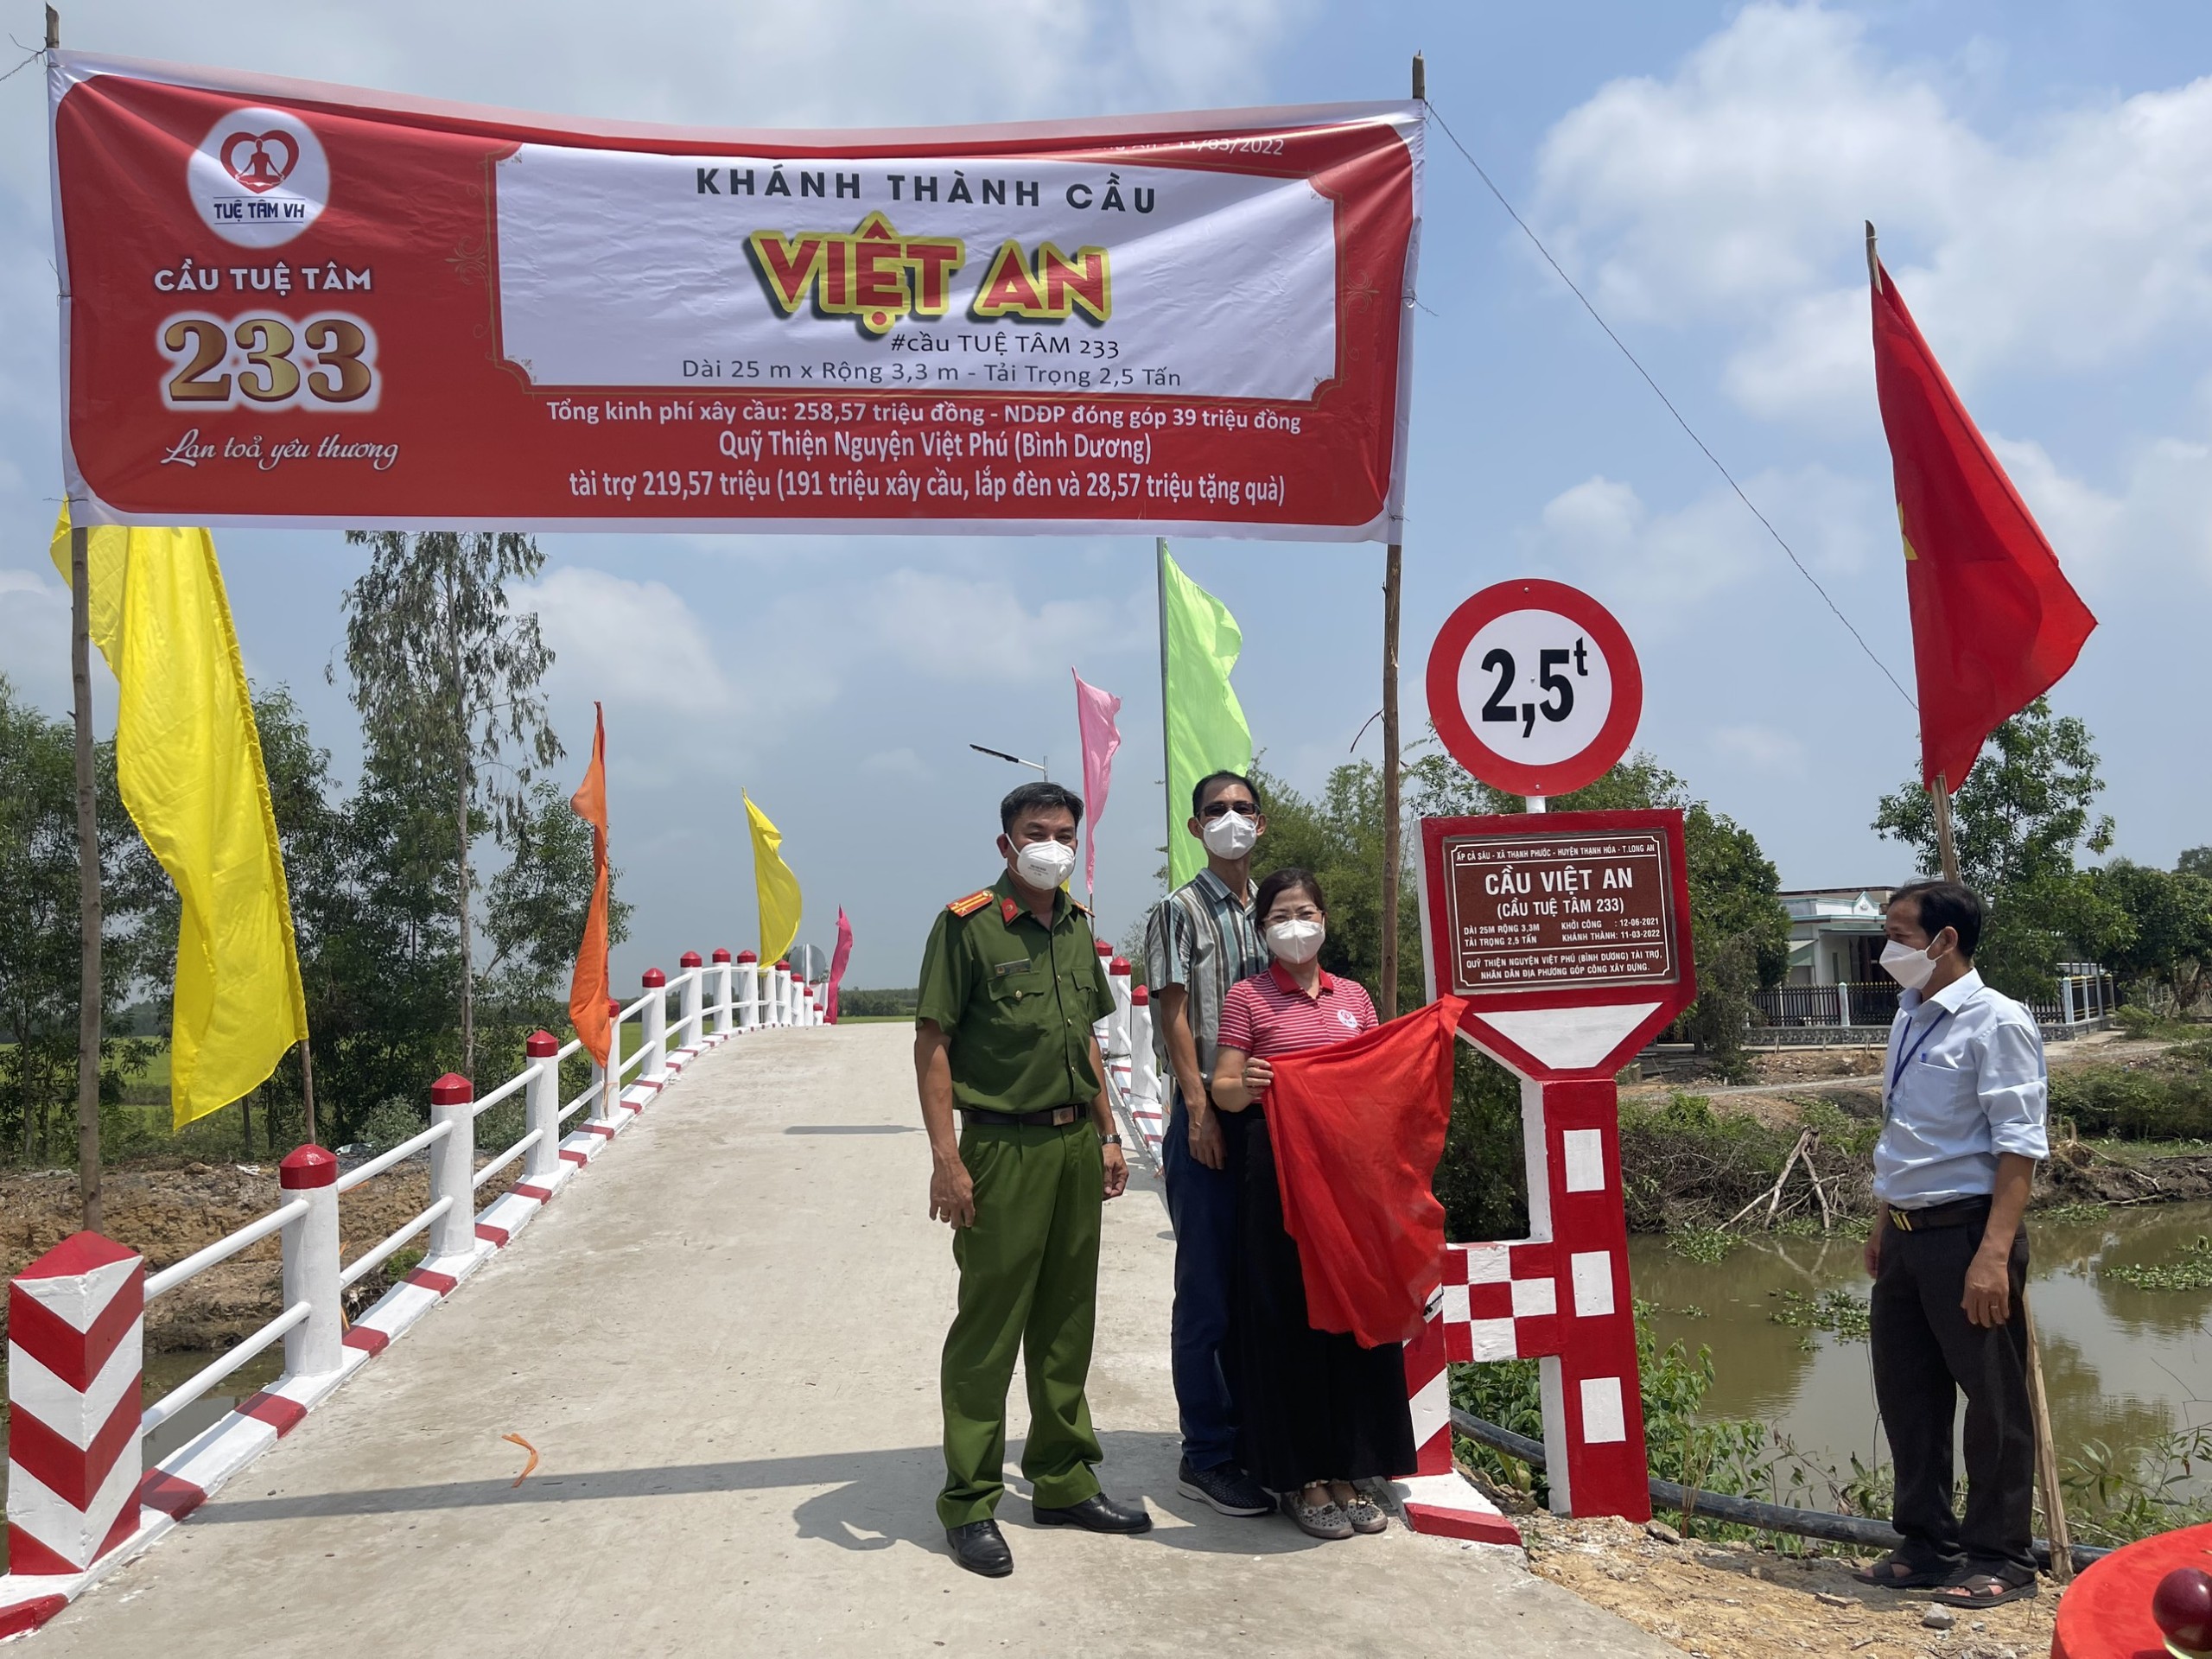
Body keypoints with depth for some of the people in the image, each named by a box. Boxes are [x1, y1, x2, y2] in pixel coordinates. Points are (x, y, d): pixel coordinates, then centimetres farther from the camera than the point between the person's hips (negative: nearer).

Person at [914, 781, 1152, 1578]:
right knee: (988, 1325, -1)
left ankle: (1063, 1480, 27)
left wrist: (1107, 1135, 16)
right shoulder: (968, 924, -8)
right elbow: (932, 1044, -10)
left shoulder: (1077, 925, 13)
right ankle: (970, 1503, 11)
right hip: (1003, 1145, -6)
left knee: (1068, 1320, 14)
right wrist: (946, 1159, -16)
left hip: (1076, 1144, 7)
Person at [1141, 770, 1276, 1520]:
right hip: (1207, 1117, -6)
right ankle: (1206, 1456, 7)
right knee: (1207, 1288, 0)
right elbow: (1174, 1015, -8)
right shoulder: (1179, 910, -2)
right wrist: (1199, 1107, -15)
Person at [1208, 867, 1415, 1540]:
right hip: (1278, 1171, -4)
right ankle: (1302, 1478, 9)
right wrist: (1244, 1087, -27)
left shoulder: (1353, 997, 14)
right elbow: (1223, 1088, -5)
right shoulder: (1248, 997, 0)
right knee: (1290, 1318, -1)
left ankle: (1348, 1471, 17)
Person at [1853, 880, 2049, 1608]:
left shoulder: (1995, 1023, -14)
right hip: (1906, 1234, 8)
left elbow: (2019, 1145, -19)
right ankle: (1928, 1542, 30)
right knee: (1906, 1392, 15)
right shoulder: (1909, 1020, 10)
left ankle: (2000, 1557, 20)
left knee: (1992, 1398, 6)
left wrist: (1994, 1253, -25)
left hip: (1966, 1231, -8)